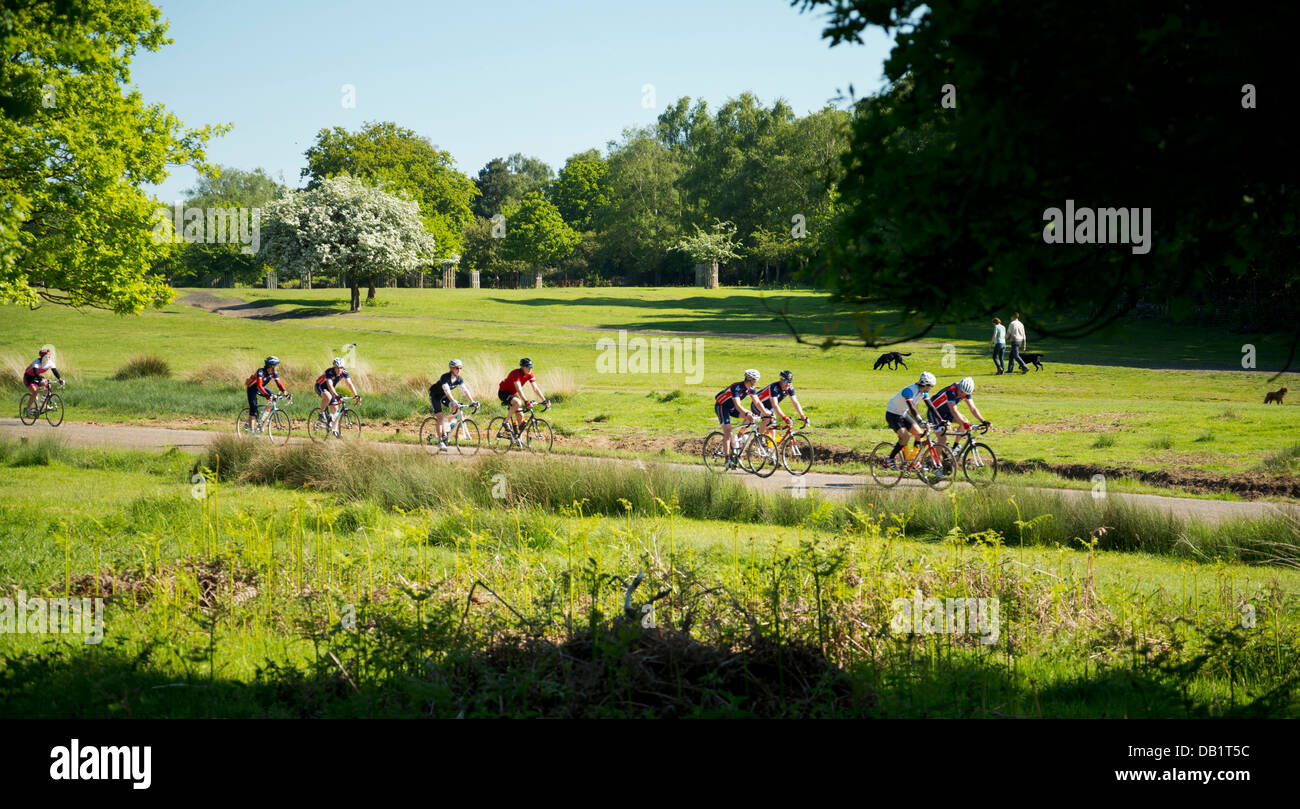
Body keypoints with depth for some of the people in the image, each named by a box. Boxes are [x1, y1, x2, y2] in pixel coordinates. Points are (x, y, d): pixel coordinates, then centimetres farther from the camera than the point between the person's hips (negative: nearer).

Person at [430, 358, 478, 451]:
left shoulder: (459, 379, -12)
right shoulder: (445, 377, -32)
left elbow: (465, 390, -18)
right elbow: (447, 391, -43)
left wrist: (472, 401, -30)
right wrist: (454, 402, -56)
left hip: (444, 396, 6)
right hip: (435, 395, -6)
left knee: (455, 408, -19)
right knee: (440, 418, -17)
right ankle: (440, 442, -13)